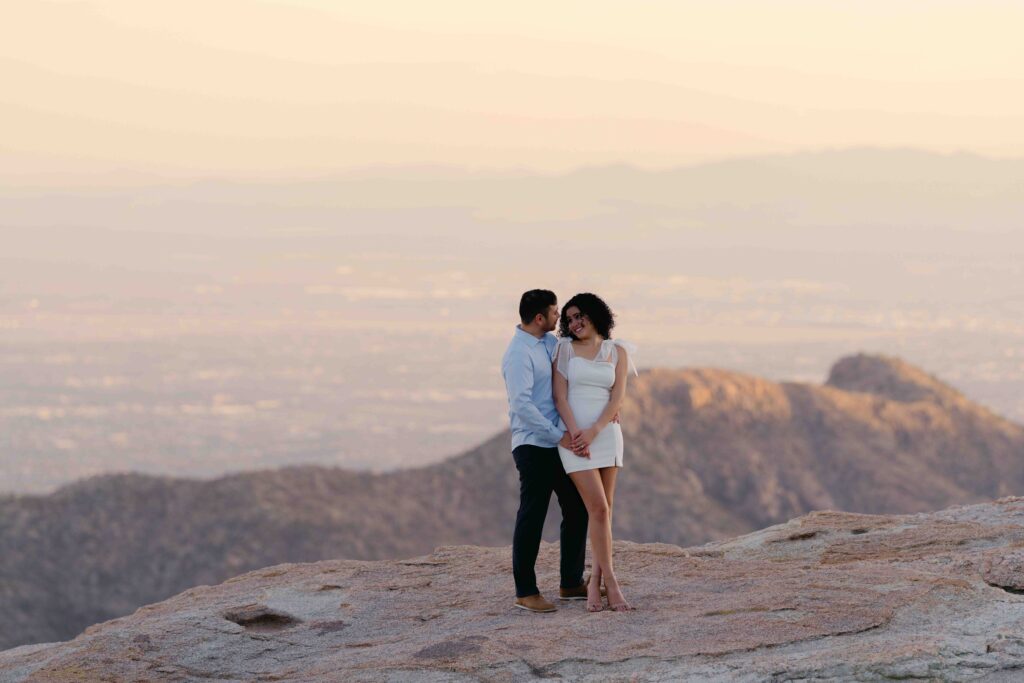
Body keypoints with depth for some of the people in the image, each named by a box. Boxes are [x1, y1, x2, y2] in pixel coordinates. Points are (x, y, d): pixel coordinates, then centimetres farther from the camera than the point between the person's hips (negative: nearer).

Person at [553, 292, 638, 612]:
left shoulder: (617, 351, 8)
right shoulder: (564, 349, 3)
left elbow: (618, 396, -1)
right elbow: (560, 396, -4)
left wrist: (593, 431, -14)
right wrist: (576, 434, -15)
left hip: (606, 433, 3)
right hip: (574, 435, -3)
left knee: (605, 509, 2)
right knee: (598, 509, -11)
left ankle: (595, 581, 10)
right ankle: (611, 584, -9)